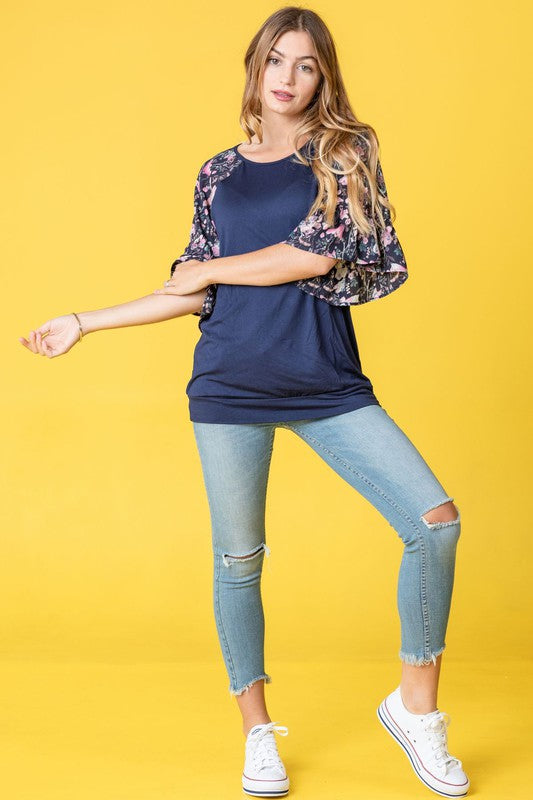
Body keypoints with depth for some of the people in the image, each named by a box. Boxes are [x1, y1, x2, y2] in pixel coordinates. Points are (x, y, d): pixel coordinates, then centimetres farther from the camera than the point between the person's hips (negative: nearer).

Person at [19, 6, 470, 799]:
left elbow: (315, 255, -10)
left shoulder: (346, 153, 4)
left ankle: (416, 707, 6)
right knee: (238, 560, 6)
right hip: (231, 387, 2)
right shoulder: (217, 175, 11)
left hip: (328, 384, -1)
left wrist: (209, 267, 0)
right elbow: (194, 295, 11)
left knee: (436, 520, -12)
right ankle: (258, 735, 24)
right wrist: (82, 323, 11)